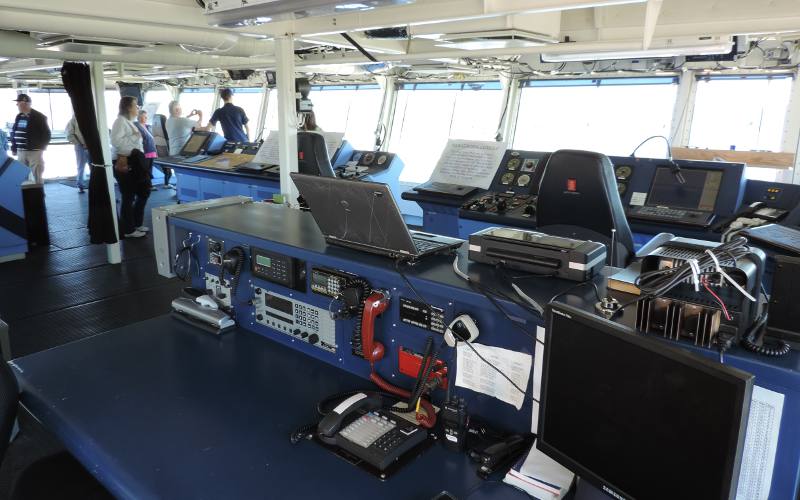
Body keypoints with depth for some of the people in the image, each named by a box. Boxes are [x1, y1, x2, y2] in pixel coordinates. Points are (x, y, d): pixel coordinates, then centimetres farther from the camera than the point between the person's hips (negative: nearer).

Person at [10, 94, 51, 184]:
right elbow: (13, 133, 18)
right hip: (20, 152, 6)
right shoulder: (18, 117, 13)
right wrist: (14, 148, 11)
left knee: (37, 178, -2)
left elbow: (46, 133, -7)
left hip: (34, 152, -6)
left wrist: (41, 147, -9)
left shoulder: (39, 117, -6)